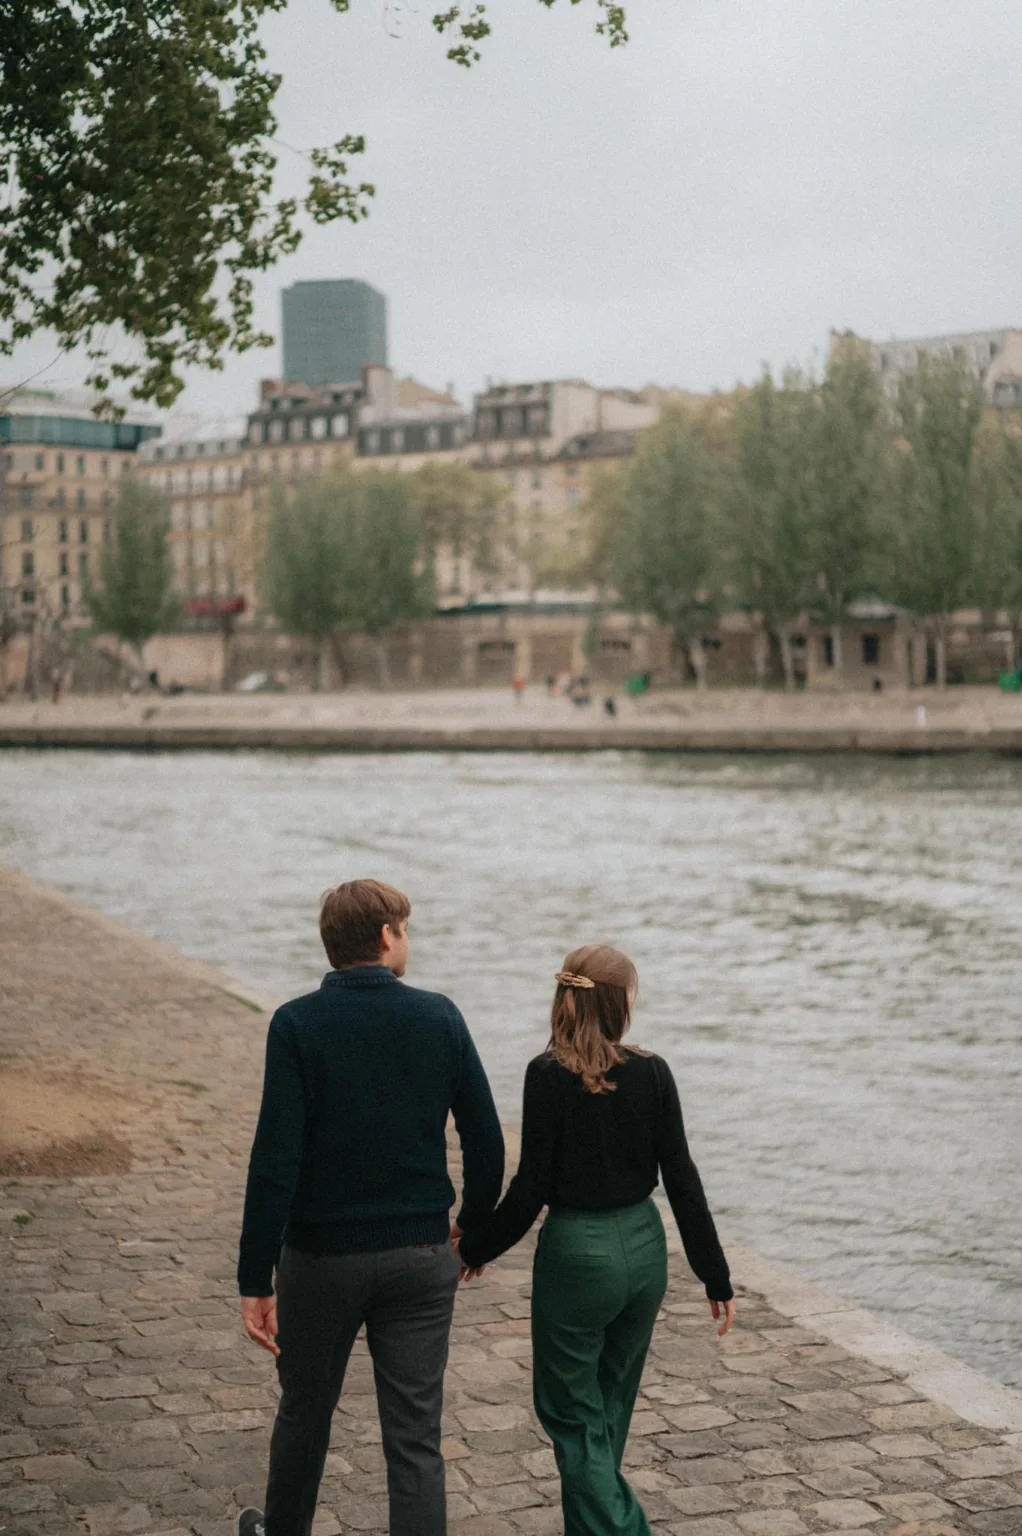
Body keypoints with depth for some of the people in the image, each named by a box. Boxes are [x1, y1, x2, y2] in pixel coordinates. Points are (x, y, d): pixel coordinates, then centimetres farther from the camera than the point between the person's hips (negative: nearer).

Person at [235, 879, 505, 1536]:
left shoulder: (297, 1024, -11)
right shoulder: (440, 1017, -5)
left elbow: (275, 1162, -17)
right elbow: (487, 1143, -1)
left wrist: (255, 1282, -13)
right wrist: (472, 1232, 15)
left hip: (322, 1257, -1)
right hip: (421, 1255, 1)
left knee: (306, 1411, 22)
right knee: (416, 1440, 5)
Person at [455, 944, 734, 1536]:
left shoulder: (548, 1075, -14)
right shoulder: (651, 1071, -6)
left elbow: (533, 1186, -13)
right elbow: (682, 1180, -4)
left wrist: (475, 1248, 2)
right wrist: (717, 1277, 3)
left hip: (577, 1254, -4)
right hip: (644, 1250, 5)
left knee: (572, 1412, 9)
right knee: (610, 1407, 22)